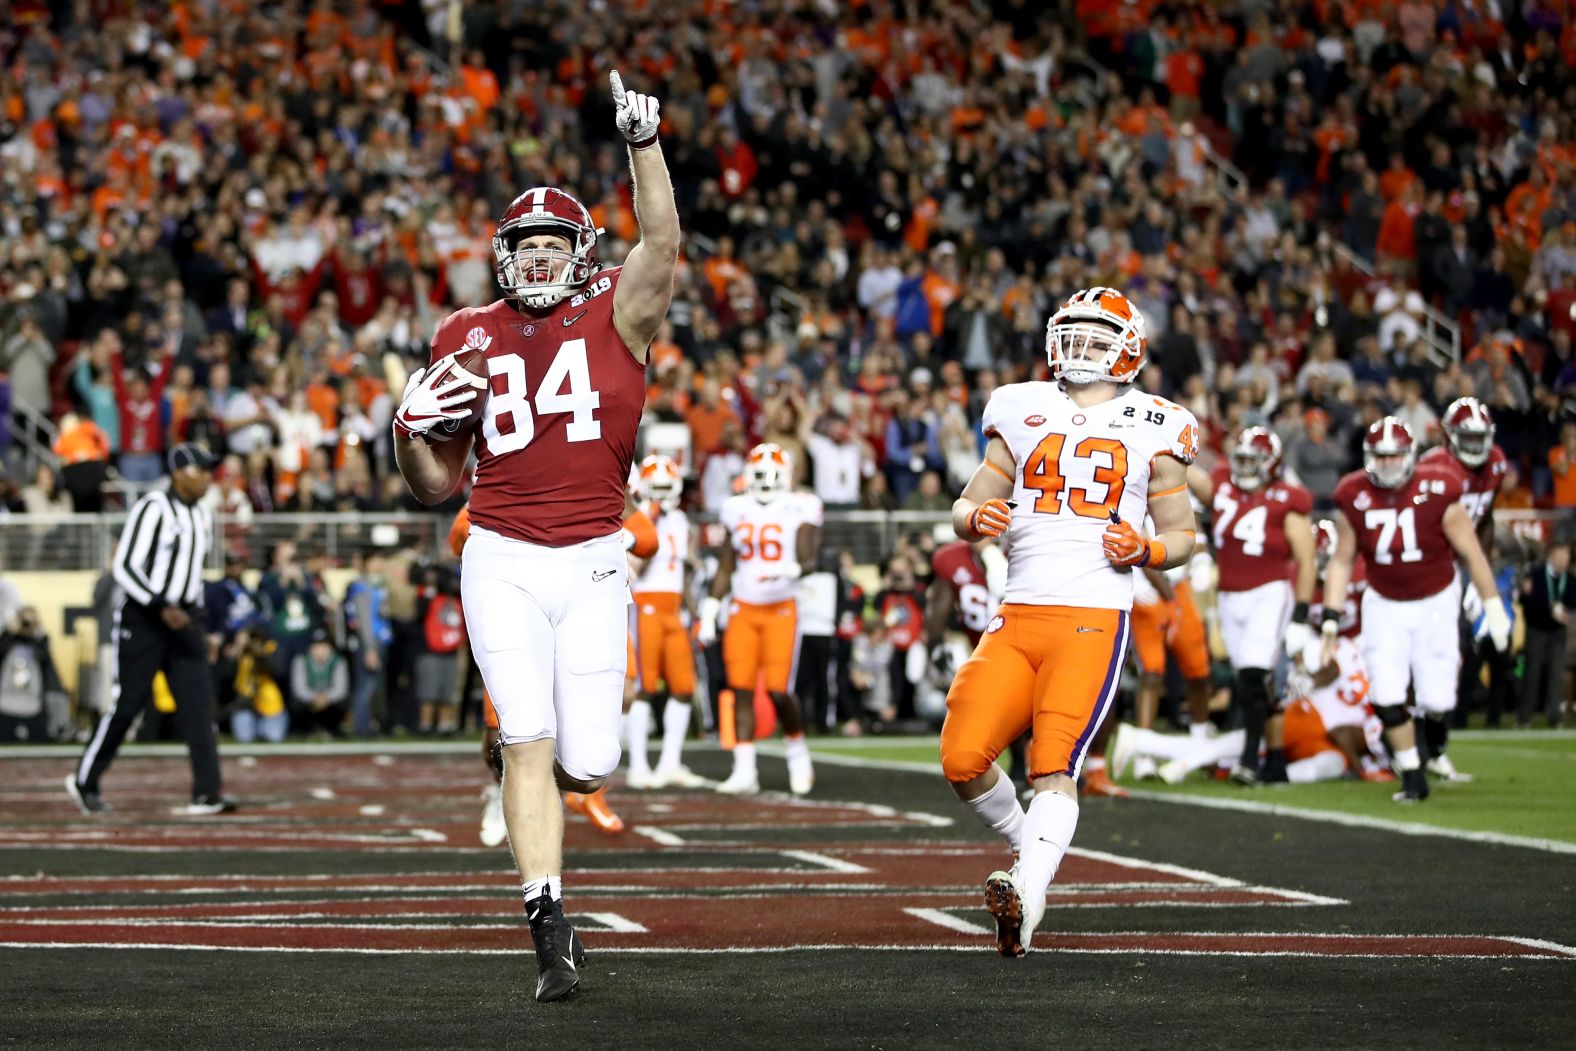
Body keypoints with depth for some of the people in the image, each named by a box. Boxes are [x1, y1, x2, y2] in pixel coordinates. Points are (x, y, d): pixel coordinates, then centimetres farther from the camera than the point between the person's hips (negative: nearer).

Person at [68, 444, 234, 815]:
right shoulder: (153, 508, -13)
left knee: (198, 701, -5)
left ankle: (207, 793, -8)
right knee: (128, 701, -3)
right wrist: (162, 608, -25)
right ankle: (84, 781, 14)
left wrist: (198, 626, 19)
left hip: (184, 618, 7)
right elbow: (125, 567, -17)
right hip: (142, 618, -7)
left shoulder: (203, 516, 12)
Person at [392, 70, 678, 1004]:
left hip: (592, 562, -1)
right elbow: (438, 485, 15)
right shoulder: (470, 339, 9)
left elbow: (662, 241, -17)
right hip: (503, 560, 1)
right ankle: (551, 930, -7)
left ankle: (539, 765, 37)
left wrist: (645, 144, -28)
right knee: (528, 743, -10)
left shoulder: (618, 316, 4)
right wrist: (413, 430, -6)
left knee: (586, 766, -2)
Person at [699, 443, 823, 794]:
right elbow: (725, 568, 13)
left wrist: (788, 571, -31)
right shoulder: (737, 511, 8)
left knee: (778, 691, -12)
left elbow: (808, 560, -10)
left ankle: (796, 750, 15)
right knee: (741, 689, -2)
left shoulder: (800, 509, -3)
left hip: (781, 609, -3)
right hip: (743, 608, 3)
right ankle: (744, 771, 1)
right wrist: (709, 612, 8)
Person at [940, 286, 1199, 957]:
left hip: (1093, 619, -3)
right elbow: (966, 510, 19)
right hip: (1017, 617, 4)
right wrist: (975, 519, -5)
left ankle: (1025, 899, -32)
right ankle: (1029, 848, 18)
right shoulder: (1023, 414, 15)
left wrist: (1145, 550, -7)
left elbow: (1184, 535, 15)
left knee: (1054, 766, -19)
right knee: (963, 761, -8)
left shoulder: (1152, 430, 9)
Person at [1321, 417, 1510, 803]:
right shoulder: (1355, 499, -10)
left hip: (1435, 602, -2)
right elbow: (1341, 561, 1)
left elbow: (1471, 554, -8)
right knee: (1388, 698, -10)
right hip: (1384, 605, 2)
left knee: (1436, 698, -6)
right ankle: (1413, 779, 5)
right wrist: (1330, 619, -4)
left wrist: (1493, 608, -6)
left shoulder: (1437, 494, -17)